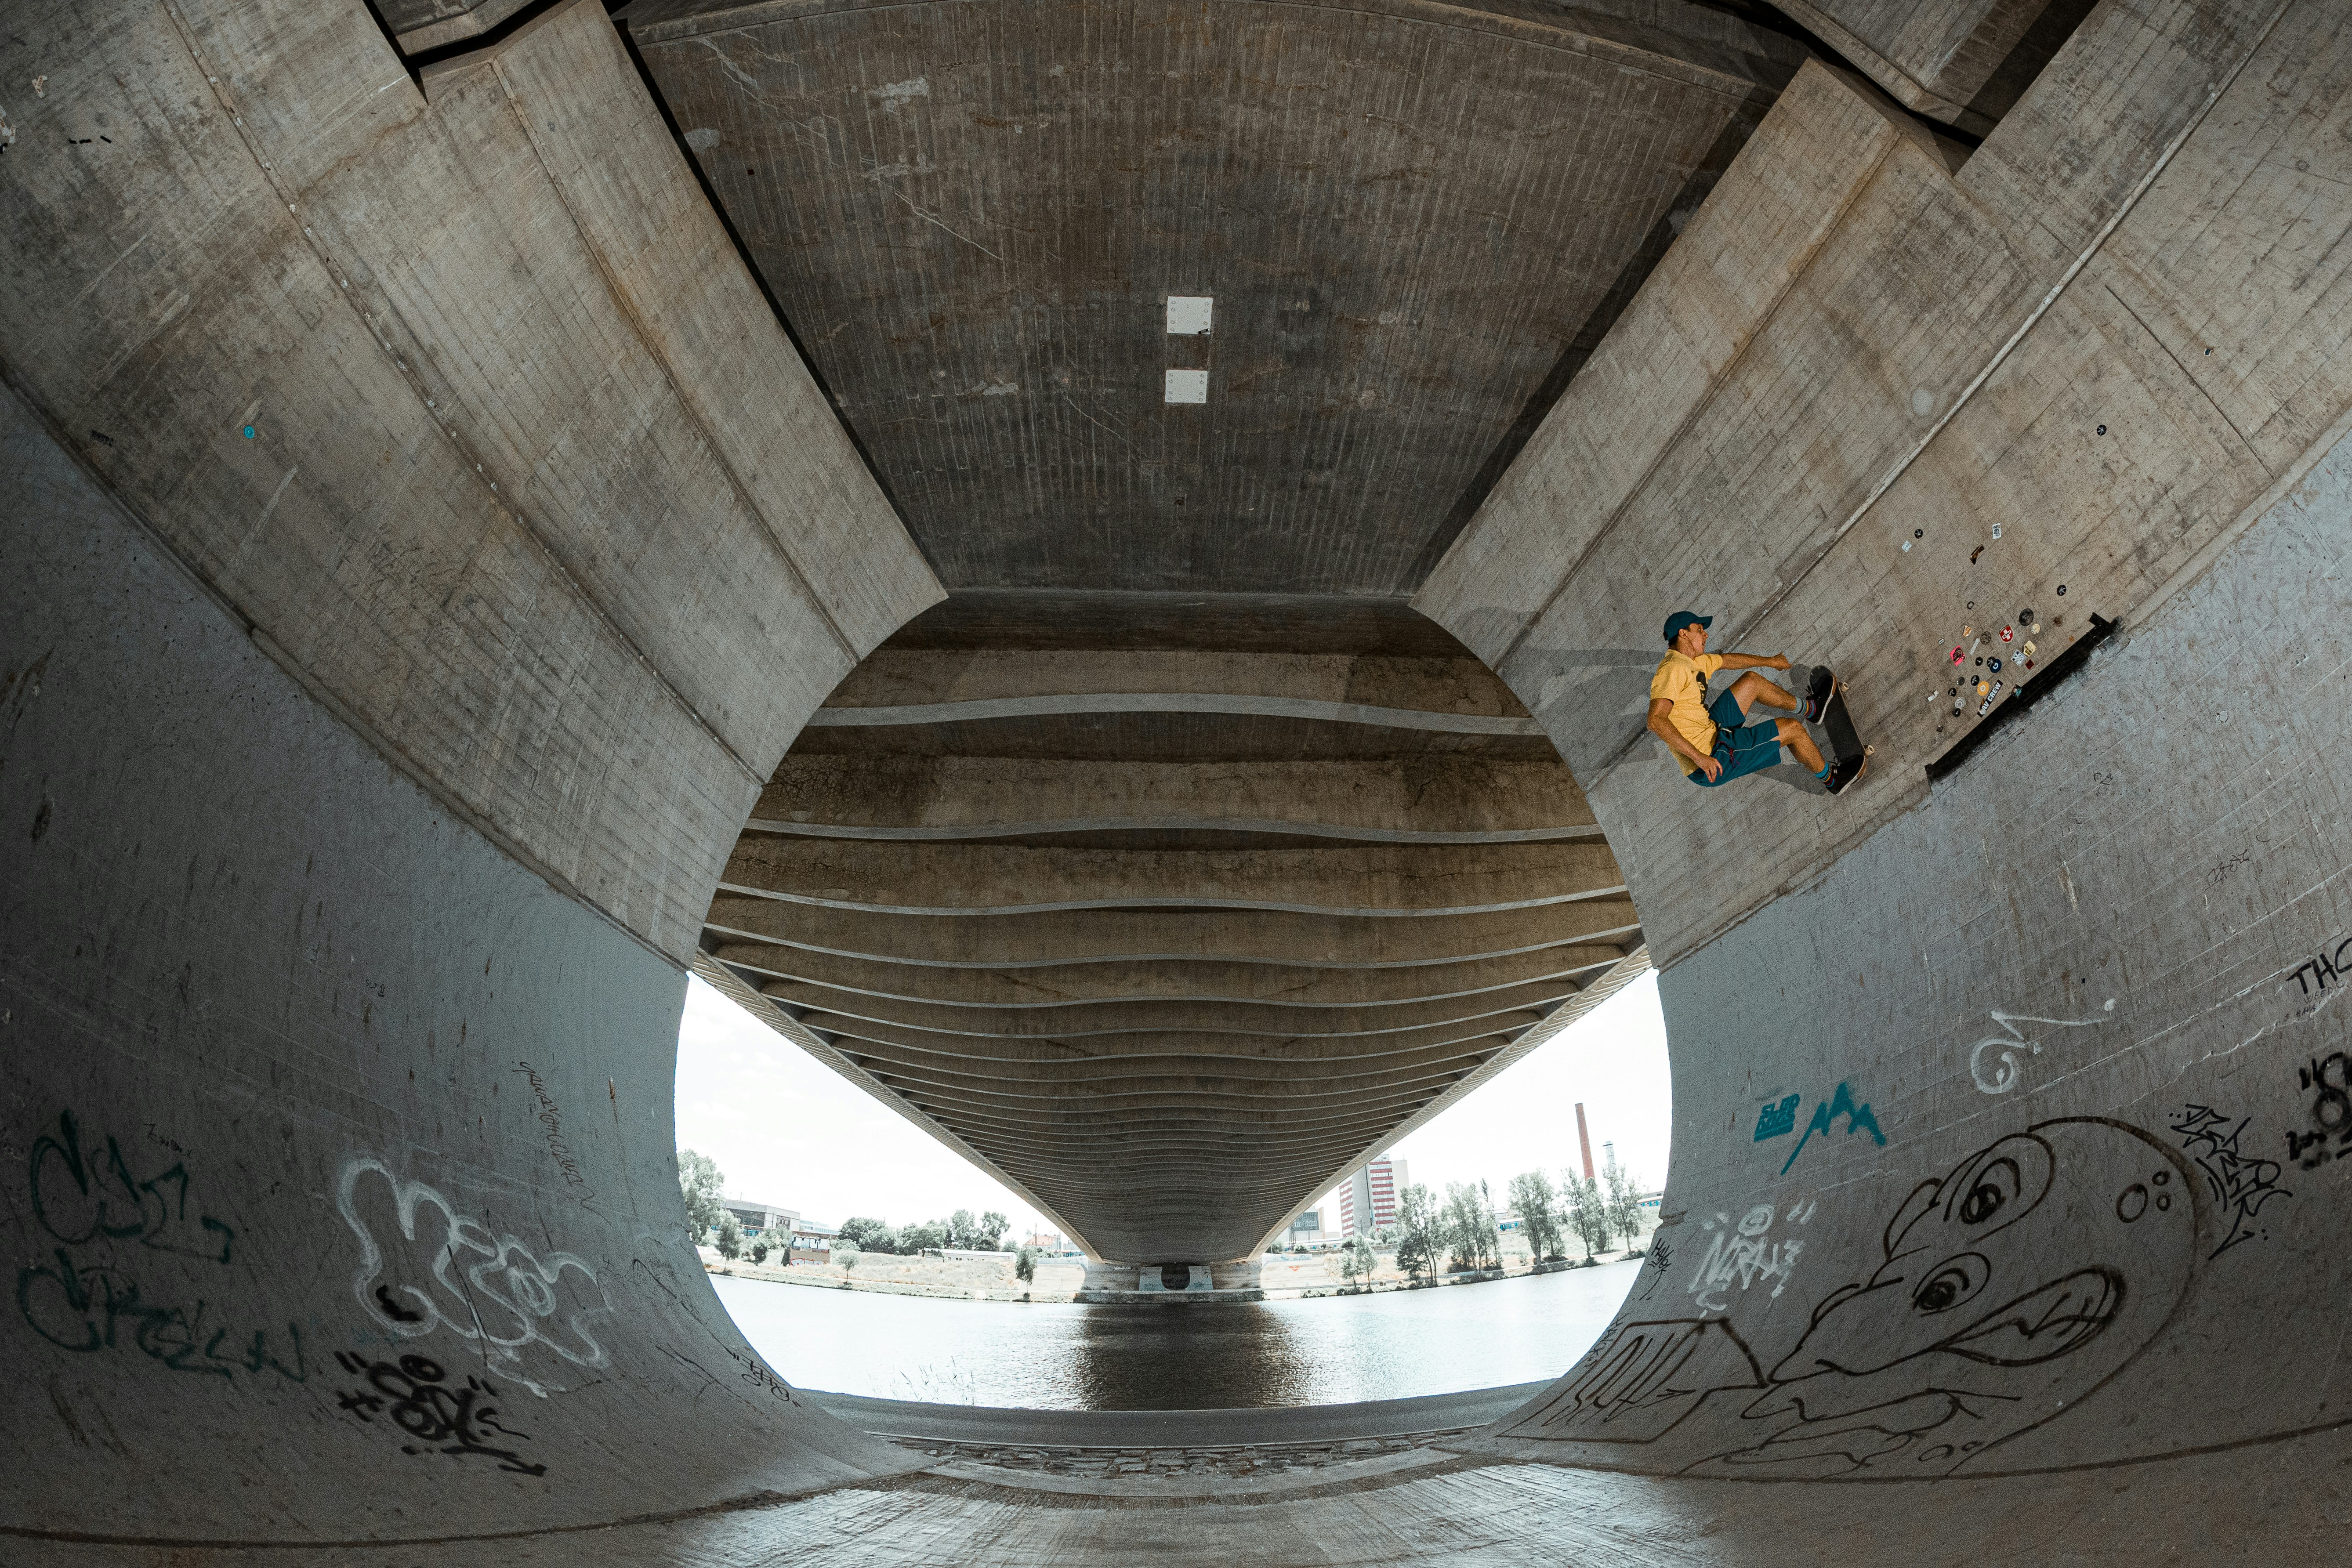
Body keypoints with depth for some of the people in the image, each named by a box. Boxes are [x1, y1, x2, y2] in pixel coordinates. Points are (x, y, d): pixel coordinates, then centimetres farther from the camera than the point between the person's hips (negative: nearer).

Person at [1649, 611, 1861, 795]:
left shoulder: (1693, 662, 8)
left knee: (1751, 681, 19)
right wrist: (1699, 757, -37)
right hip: (1711, 761, -11)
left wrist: (1771, 661, 42)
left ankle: (1811, 709, 43)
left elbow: (1728, 660, 28)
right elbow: (1656, 721, -35)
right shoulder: (1673, 670, -23)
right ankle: (1831, 779, 26)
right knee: (1791, 729, -1)